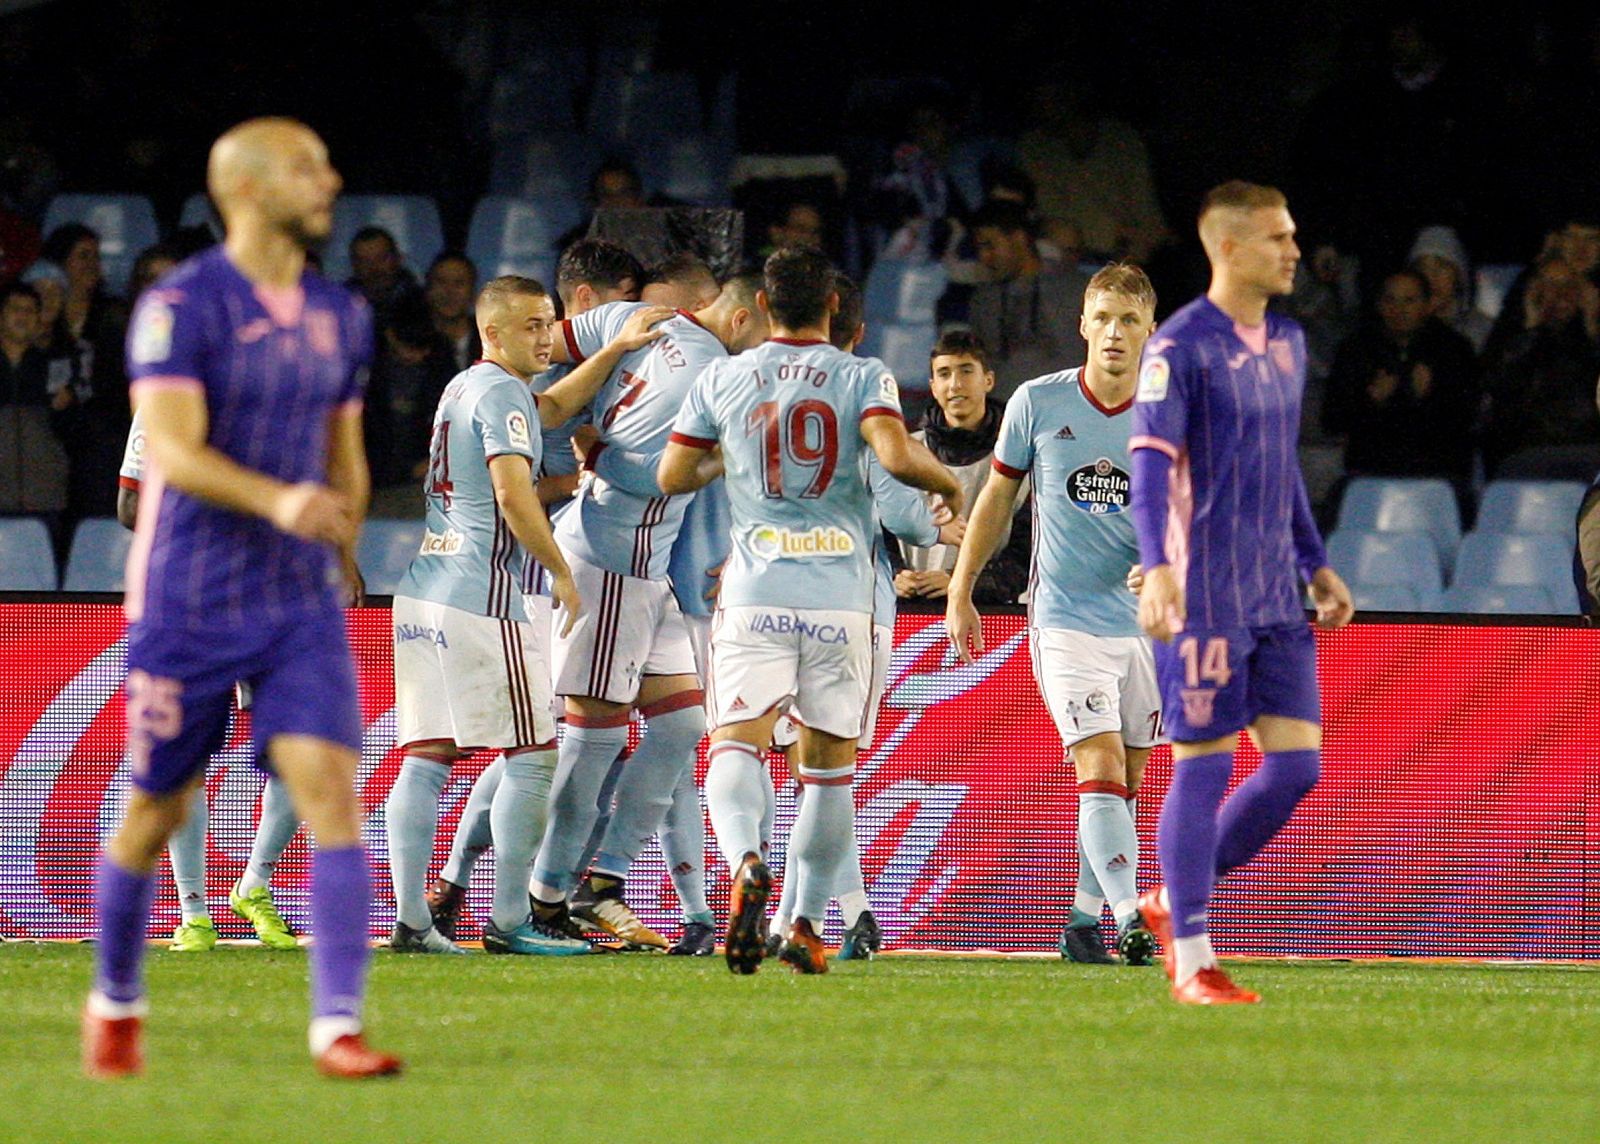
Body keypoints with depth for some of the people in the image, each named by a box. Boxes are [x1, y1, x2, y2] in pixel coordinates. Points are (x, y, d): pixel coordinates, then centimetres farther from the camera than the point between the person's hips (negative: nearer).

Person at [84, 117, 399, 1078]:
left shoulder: (342, 317, 9)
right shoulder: (182, 307, -11)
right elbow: (175, 451, -22)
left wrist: (340, 567, 23)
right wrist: (277, 501, -36)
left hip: (301, 603, 4)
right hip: (190, 603, -4)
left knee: (332, 789, -13)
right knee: (159, 810, 7)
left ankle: (338, 1027, -16)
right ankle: (116, 1002, 30)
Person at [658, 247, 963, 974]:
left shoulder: (722, 380, 8)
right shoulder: (862, 378, 2)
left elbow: (671, 477, 12)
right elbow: (896, 456, -14)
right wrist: (948, 483, 7)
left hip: (755, 593, 0)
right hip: (841, 596, 0)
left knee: (737, 743, -8)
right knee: (830, 764, 13)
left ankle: (745, 862, -39)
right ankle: (806, 925, 14)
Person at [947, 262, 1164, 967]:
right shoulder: (1038, 404, -2)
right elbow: (998, 497, 10)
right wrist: (960, 593, 12)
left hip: (1147, 621, 3)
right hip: (1065, 618, -3)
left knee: (1124, 782, 9)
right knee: (1100, 769, -16)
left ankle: (1085, 919, 23)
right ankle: (1130, 919, -26)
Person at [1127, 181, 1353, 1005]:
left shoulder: (1286, 342, 15)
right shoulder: (1181, 347, -10)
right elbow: (1150, 464, -18)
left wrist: (1316, 566, 26)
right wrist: (1158, 568, -31)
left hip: (1277, 598, 8)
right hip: (1205, 596, -8)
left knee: (1297, 761, 2)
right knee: (1204, 765, -5)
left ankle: (1175, 901, 18)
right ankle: (1192, 964, 1)